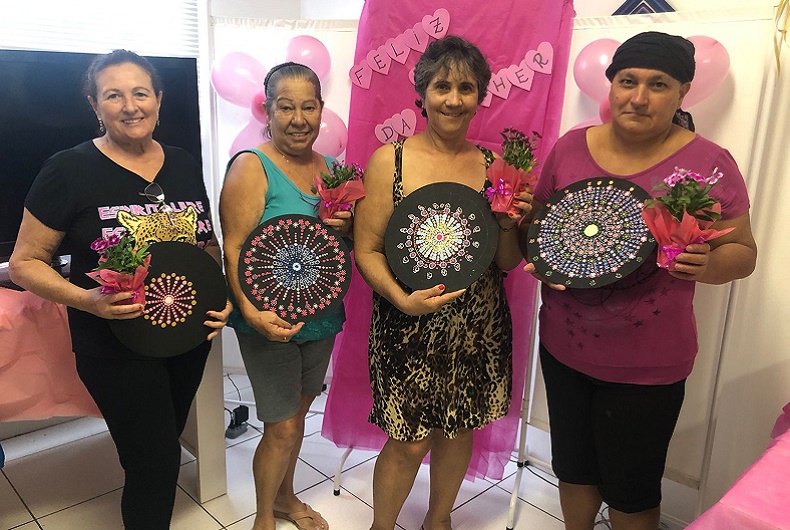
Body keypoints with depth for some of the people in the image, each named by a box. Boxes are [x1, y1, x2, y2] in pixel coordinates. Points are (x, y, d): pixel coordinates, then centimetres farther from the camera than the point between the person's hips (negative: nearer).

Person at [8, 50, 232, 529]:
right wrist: (85, 299, -24)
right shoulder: (69, 170, -11)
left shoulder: (185, 165, 2)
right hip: (116, 344, -5)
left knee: (166, 441, 22)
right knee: (155, 463, 1)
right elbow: (24, 263, -7)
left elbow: (209, 242, 13)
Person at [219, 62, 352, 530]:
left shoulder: (327, 166, 6)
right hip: (271, 321, -6)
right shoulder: (251, 166, -13)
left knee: (298, 411, 21)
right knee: (283, 427, 3)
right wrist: (252, 312, -32)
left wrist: (344, 224, -9)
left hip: (322, 317, 6)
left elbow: (353, 238, 15)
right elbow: (233, 249, -19)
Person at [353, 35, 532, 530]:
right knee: (409, 444, 5)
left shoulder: (494, 166, 1)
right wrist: (404, 300, -21)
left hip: (479, 329, 4)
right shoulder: (390, 160, -7)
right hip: (408, 328, -3)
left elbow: (507, 263, 5)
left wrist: (510, 225, -15)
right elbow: (367, 250, -7)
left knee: (460, 431, 18)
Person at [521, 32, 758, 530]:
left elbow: (743, 251, -2)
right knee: (573, 468, 22)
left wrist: (707, 265, -24)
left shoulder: (709, 163, -9)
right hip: (564, 344, 4)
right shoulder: (570, 147, -1)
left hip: (646, 363, -3)